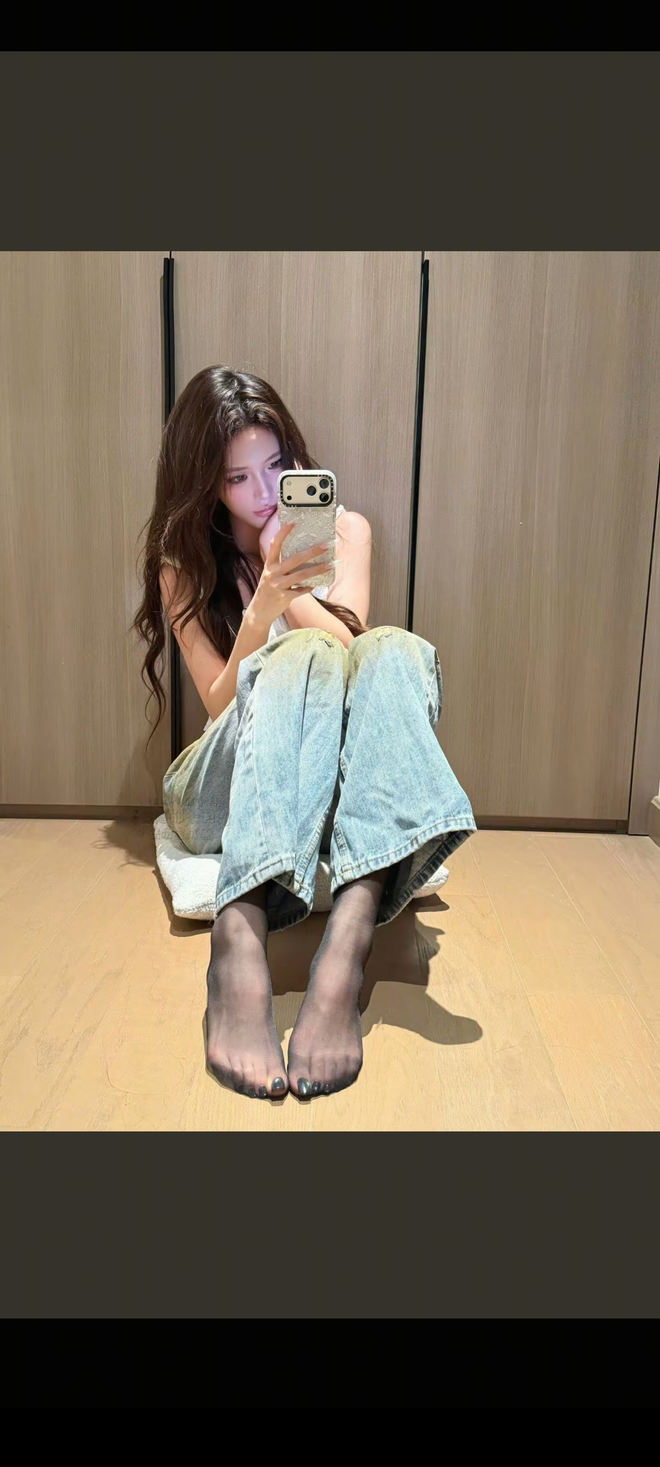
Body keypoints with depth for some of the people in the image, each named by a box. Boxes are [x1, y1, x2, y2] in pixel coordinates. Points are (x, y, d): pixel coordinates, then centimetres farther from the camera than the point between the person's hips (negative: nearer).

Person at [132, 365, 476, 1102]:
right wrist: (264, 604, -22)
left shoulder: (344, 529, 10)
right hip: (227, 787, -1)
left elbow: (354, 648, -2)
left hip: (335, 776, 2)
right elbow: (222, 703, -6)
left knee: (394, 651, -30)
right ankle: (238, 948, -53)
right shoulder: (185, 565, 6)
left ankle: (345, 951, -50)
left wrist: (284, 582, -12)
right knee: (302, 657, -32)